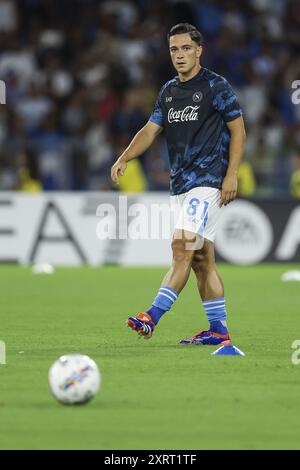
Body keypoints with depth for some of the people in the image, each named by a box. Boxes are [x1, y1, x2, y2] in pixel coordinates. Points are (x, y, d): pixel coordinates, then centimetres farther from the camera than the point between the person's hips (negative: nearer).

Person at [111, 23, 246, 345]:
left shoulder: (216, 86, -6)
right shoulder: (168, 91, 14)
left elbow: (238, 129, -5)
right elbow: (152, 129, 15)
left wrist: (231, 174, -13)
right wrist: (124, 158, -1)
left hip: (208, 182, -8)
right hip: (180, 184, 8)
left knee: (182, 248, -17)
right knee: (201, 259, 8)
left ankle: (152, 318, -23)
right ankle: (219, 330, 12)